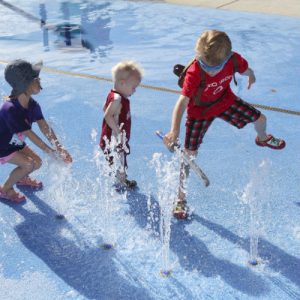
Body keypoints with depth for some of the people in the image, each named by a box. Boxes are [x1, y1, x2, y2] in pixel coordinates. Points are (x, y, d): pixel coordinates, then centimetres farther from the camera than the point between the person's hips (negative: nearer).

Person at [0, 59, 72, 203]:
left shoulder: (32, 104, -12)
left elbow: (45, 127, -13)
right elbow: (30, 135, -35)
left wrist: (60, 148, -24)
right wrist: (51, 152, -32)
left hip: (16, 143, 8)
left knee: (37, 162, 6)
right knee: (28, 164, -21)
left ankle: (22, 179, 39)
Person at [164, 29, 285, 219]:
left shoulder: (234, 60, -27)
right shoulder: (194, 73, -40)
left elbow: (247, 70, -3)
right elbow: (182, 101, -47)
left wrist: (251, 77, 20)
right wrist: (174, 130, -58)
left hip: (225, 100, 4)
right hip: (200, 110, -4)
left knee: (260, 119, 15)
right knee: (189, 154, -7)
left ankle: (263, 139, 57)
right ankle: (181, 199, 7)